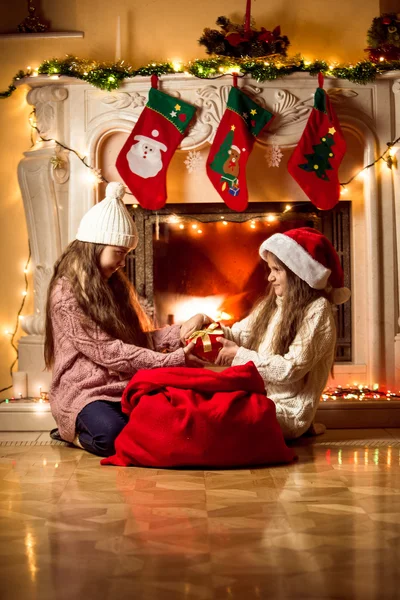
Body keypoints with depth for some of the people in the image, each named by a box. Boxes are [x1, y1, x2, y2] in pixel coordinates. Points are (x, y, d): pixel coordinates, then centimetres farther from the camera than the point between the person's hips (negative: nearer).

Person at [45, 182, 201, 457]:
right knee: (113, 436, -36)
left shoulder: (115, 285, 16)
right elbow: (108, 351, -17)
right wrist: (173, 360, -21)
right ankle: (74, 432, 0)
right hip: (84, 391, -7)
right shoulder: (66, 294, -10)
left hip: (125, 388, 7)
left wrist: (179, 332, -1)